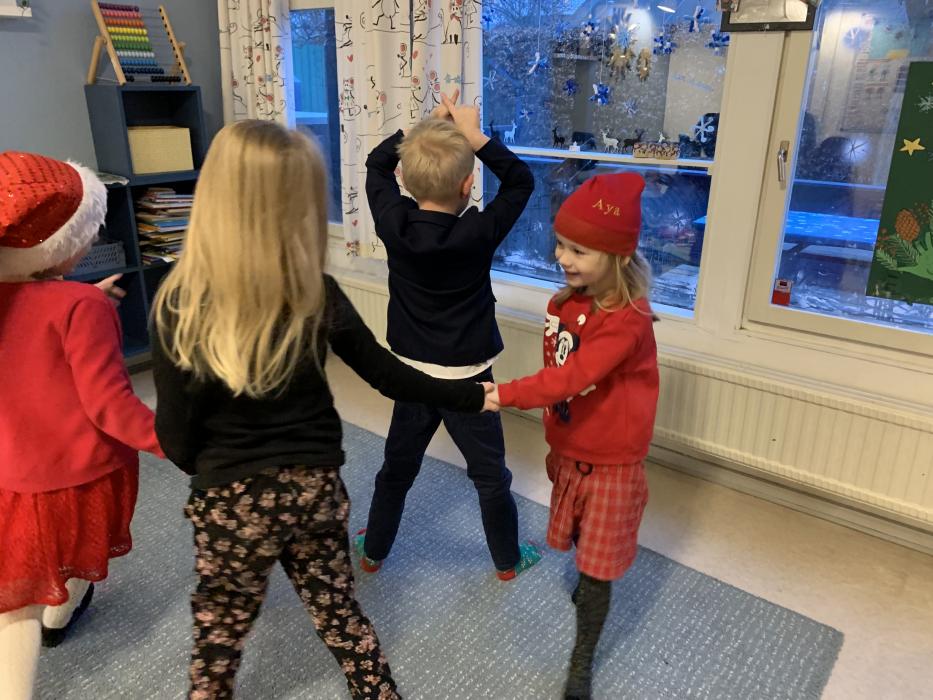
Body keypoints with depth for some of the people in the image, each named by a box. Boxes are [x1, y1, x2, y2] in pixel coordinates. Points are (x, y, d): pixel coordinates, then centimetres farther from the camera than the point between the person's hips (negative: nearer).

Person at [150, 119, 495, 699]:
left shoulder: (180, 305, -18)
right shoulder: (318, 296, -13)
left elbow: (176, 433, -12)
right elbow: (388, 375, -5)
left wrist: (213, 471, 10)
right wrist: (472, 397, 8)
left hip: (231, 502, -2)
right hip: (316, 488, 2)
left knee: (218, 640, 21)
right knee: (340, 615, 24)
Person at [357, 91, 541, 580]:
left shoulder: (392, 223, -12)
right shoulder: (478, 233, -21)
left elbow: (377, 164, 6)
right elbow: (522, 181, -7)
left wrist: (427, 123, 1)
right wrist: (474, 135, -13)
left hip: (412, 374, 4)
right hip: (467, 379, -3)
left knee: (397, 468, 21)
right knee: (490, 475, 15)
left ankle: (373, 551, 38)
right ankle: (507, 560, 33)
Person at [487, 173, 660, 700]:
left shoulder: (629, 320, -26)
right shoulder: (565, 305, -2)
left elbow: (572, 377, -36)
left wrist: (504, 395, -41)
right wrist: (555, 447, 13)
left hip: (610, 462, -6)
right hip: (570, 453, 6)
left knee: (597, 565, 6)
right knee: (582, 545, 24)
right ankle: (589, 587, 54)